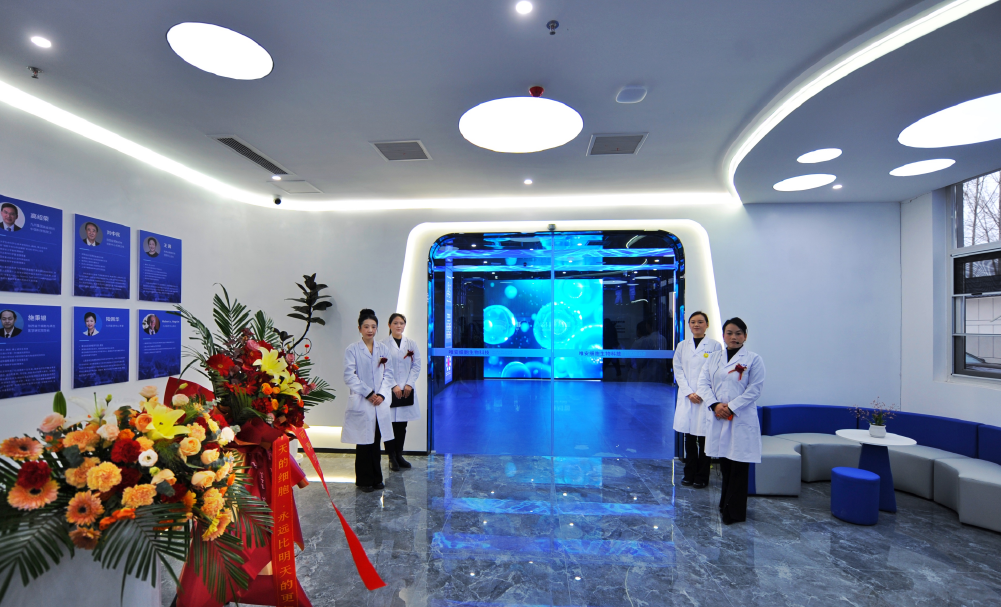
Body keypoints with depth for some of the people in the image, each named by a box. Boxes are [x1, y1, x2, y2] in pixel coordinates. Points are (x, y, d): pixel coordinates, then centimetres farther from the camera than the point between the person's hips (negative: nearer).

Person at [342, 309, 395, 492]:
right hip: (361, 403, -4)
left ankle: (376, 479, 23)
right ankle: (364, 480, 17)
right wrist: (368, 393, -11)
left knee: (376, 442, 11)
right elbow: (349, 376, -8)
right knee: (364, 443, 3)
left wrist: (382, 394, -6)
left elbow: (388, 374, 7)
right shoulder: (352, 349, -3)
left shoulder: (383, 349, 9)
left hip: (380, 403, 4)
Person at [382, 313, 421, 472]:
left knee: (402, 425, 10)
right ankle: (392, 458, 12)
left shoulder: (411, 344, 8)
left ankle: (399, 455, 23)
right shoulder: (383, 345, -4)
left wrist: (409, 384, -5)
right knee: (390, 424, 0)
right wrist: (394, 386, -12)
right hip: (390, 391, -3)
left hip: (407, 391, 3)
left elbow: (416, 365, 5)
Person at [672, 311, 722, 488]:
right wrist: (689, 393, -5)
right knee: (689, 438, 9)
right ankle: (689, 475, 21)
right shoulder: (682, 346, 9)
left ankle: (701, 477, 15)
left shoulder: (714, 345, -1)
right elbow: (678, 370, 6)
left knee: (704, 439, 1)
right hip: (686, 398, 3)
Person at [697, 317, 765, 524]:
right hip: (718, 418, 4)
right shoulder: (713, 358, 9)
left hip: (742, 419, -4)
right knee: (724, 464, 14)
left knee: (739, 466, 2)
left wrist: (731, 407, -14)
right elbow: (703, 383, 4)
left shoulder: (753, 360, -2)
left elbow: (755, 389, -8)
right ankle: (726, 505, 29)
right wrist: (715, 404, -11)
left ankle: (735, 511, 14)